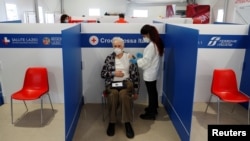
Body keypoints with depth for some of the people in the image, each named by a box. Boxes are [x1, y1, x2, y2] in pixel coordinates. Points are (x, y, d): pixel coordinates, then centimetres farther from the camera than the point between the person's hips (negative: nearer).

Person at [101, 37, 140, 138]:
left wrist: (136, 91, 1)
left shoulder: (130, 57, 6)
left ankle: (127, 123, -23)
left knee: (123, 94, -35)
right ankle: (112, 122, -18)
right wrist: (114, 73, -9)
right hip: (112, 83, 1)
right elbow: (103, 74, 8)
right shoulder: (109, 58, 10)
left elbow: (136, 75, 5)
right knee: (113, 94, -34)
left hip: (126, 83, -1)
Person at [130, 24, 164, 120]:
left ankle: (151, 114, 16)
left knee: (151, 93, 2)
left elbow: (147, 61, -23)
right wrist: (142, 56, 8)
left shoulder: (151, 46, -25)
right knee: (153, 91, 22)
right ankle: (153, 108, 39)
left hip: (149, 73, -10)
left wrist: (136, 61, -10)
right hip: (153, 72, 10)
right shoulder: (156, 43, 6)